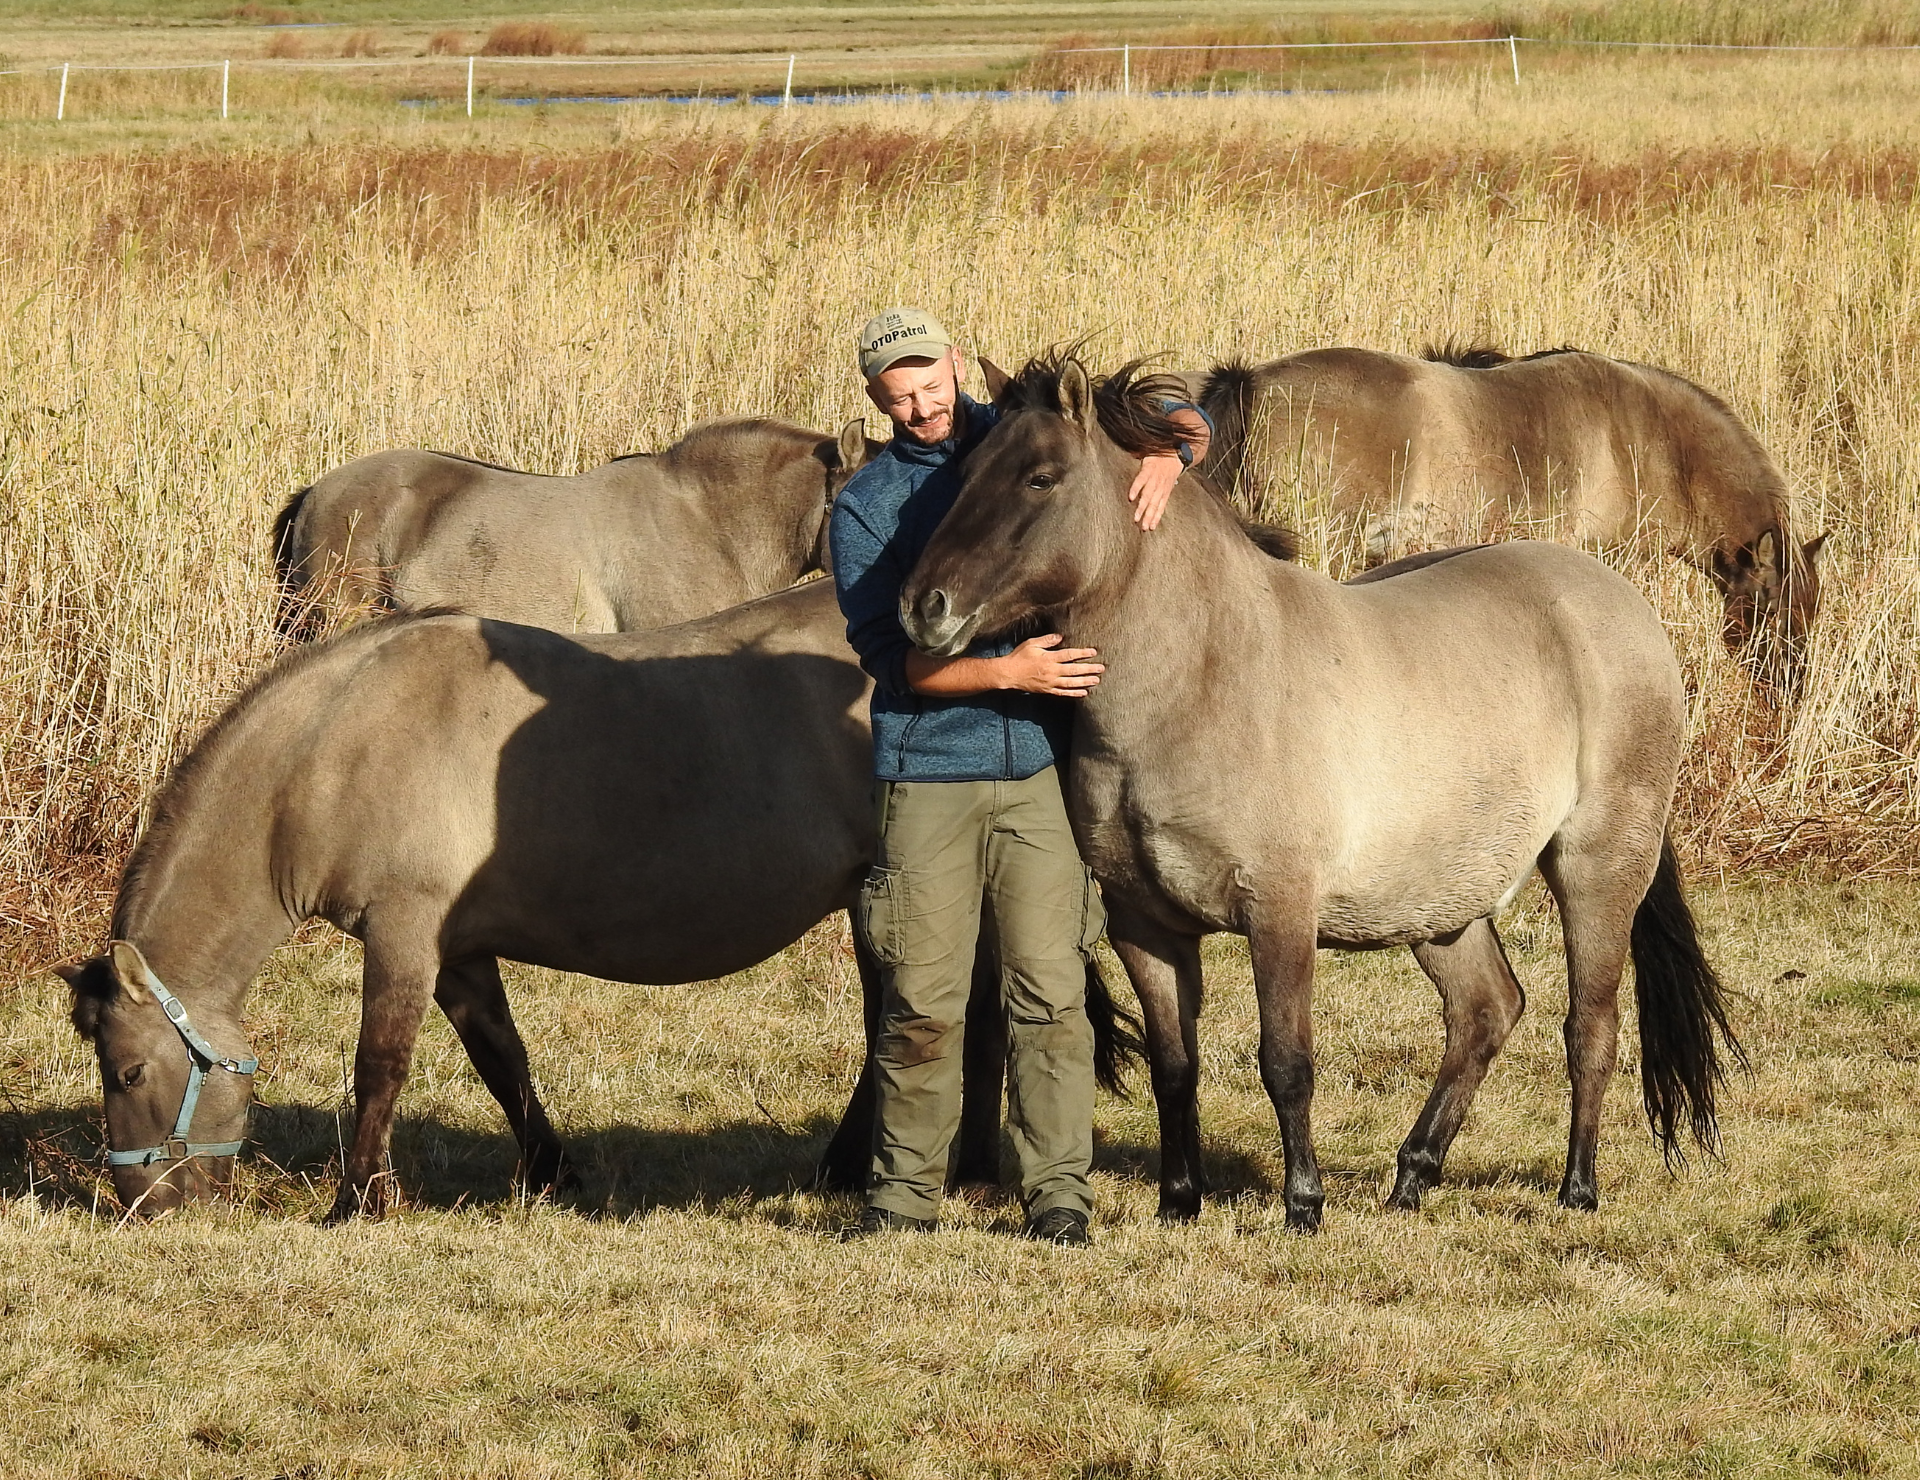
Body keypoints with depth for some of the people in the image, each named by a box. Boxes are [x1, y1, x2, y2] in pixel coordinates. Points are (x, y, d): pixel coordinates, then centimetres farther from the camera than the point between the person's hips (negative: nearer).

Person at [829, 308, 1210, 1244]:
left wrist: (1167, 455, -10)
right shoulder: (866, 506, 3)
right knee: (921, 1001, 0)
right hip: (927, 778, -1)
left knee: (1050, 991, -3)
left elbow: (1180, 417, 13)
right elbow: (890, 658, -7)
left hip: (1042, 772, 1)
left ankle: (1058, 1191, 1)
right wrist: (1010, 673, -19)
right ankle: (903, 1192, 10)